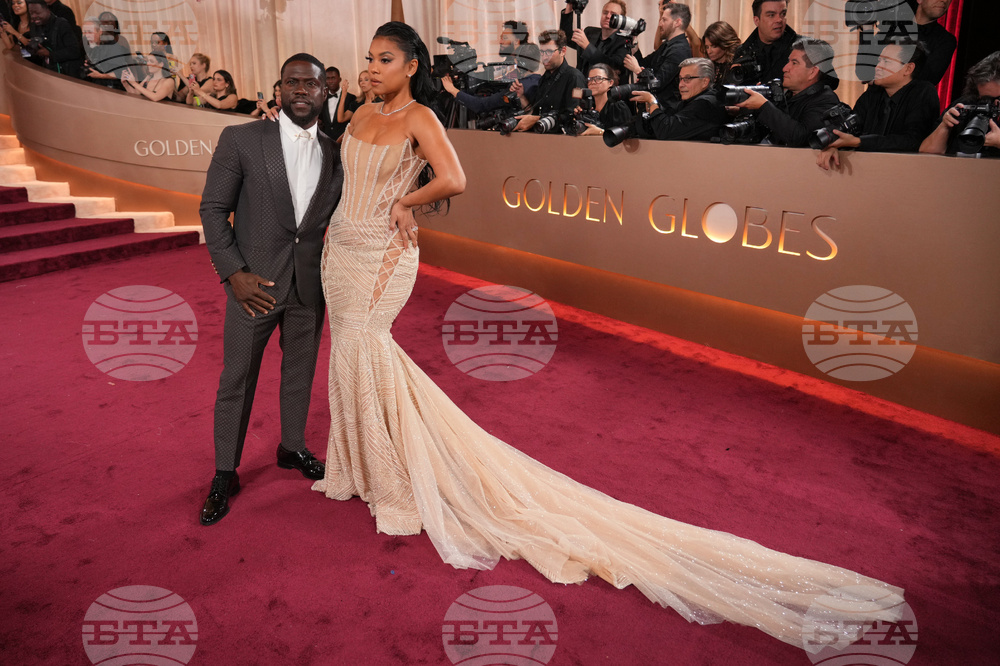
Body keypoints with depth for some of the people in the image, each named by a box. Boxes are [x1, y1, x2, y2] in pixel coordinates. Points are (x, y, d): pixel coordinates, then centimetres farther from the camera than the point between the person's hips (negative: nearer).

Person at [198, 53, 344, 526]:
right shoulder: (240, 140, -5)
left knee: (300, 371, 17)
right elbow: (213, 209, -4)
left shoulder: (335, 153, 4)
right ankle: (225, 473, 23)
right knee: (237, 379, 6)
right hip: (254, 282, -3)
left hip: (310, 286, 3)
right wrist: (234, 273, -12)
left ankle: (292, 447, 39)